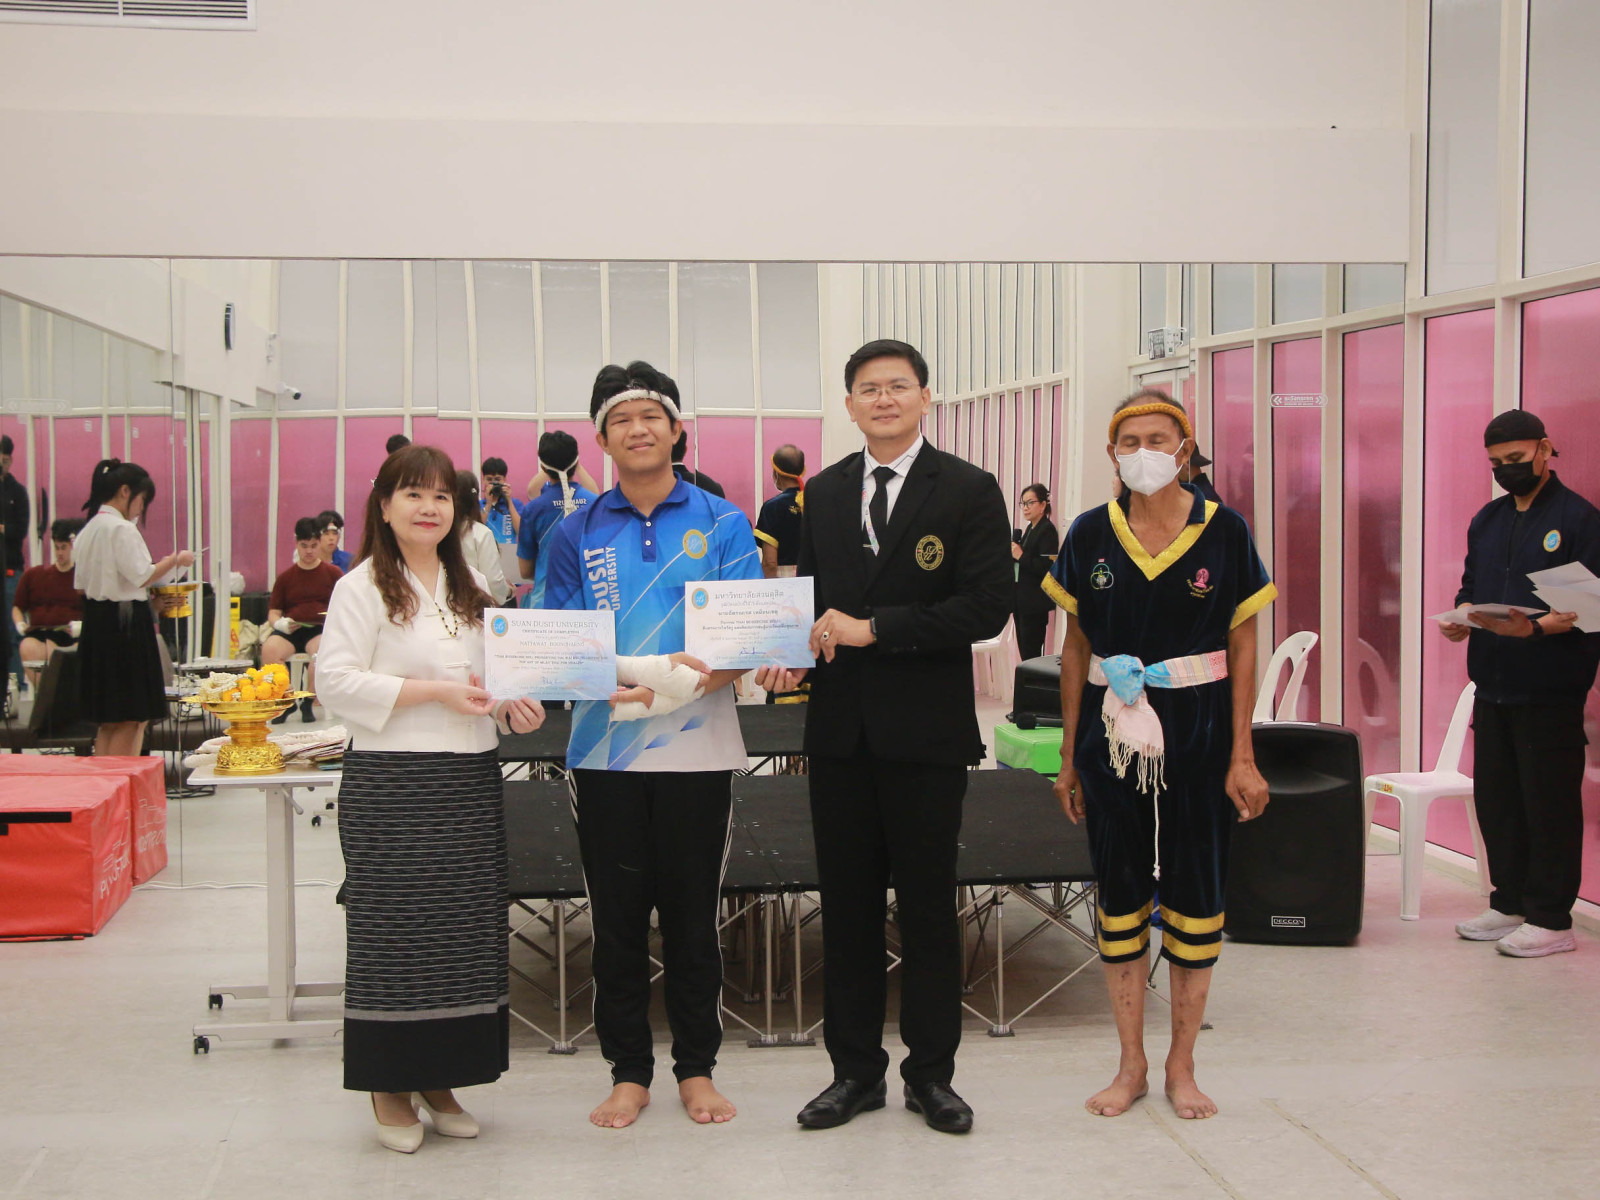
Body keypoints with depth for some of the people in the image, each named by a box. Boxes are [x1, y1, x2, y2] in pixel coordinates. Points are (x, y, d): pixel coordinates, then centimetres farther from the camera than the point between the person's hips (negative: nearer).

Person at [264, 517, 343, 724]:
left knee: (321, 648, -39)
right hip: (290, 630, 2)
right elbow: (273, 613, 16)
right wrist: (280, 624, -8)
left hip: (321, 629, -2)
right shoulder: (285, 578, 20)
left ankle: (308, 703, -20)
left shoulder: (333, 573, 15)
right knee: (270, 648, -32)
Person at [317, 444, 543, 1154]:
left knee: (465, 929, 7)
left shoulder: (472, 587, 16)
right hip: (391, 784, -6)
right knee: (394, 930, -2)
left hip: (471, 779, 6)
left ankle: (439, 1081, 19)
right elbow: (336, 682, -13)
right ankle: (389, 1087, 11)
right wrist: (434, 691, -17)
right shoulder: (362, 588, -4)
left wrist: (512, 706, 3)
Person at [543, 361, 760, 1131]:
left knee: (693, 914, 7)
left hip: (697, 745, -1)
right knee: (617, 915, 6)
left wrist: (689, 680, -21)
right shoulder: (577, 533, 8)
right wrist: (616, 681, -15)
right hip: (604, 748, 1)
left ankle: (697, 1068, 20)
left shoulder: (722, 525, 4)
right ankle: (628, 1072, 18)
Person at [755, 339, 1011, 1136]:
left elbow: (987, 607, -12)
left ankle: (931, 1074, 19)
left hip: (925, 731, -4)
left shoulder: (969, 491, -4)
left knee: (927, 906, 6)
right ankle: (856, 1070, 21)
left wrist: (873, 629, -16)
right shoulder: (823, 493, 11)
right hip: (841, 728, 4)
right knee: (848, 905, 10)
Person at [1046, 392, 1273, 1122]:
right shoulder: (1090, 535, 2)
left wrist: (1242, 755, -3)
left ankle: (1181, 1064, 21)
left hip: (1197, 732, -1)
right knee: (1118, 897, 7)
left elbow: (1242, 647, 1)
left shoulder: (1223, 531, -3)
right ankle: (1131, 1064, 21)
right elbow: (1076, 648, 8)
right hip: (1111, 733, 2)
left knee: (1195, 897, 4)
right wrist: (1069, 755, 8)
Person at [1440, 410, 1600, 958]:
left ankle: (1551, 919, 6)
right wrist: (1460, 621, -3)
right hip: (1492, 686, 7)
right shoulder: (1487, 520, 16)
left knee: (1549, 804, -2)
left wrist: (1535, 628, -27)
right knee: (1495, 799, 12)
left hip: (1549, 691, -7)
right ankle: (1509, 905, 24)